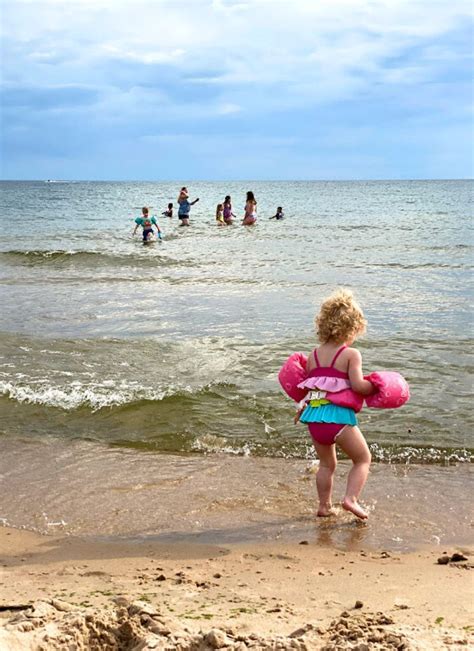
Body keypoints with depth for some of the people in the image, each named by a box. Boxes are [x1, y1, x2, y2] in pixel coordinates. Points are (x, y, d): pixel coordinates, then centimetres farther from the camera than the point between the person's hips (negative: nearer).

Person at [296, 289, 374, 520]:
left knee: (326, 463, 23)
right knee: (363, 458, 9)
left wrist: (303, 407, 31)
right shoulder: (351, 354, -5)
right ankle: (351, 498, -6)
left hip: (314, 414, 6)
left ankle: (324, 505, 25)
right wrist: (376, 387, 1)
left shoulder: (314, 354, 12)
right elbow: (358, 385, -16)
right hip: (338, 414, -6)